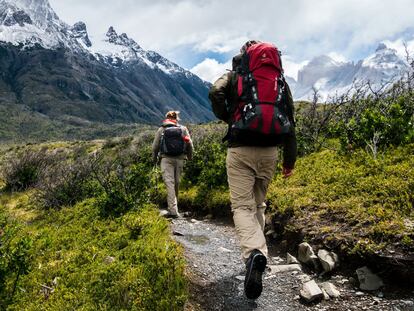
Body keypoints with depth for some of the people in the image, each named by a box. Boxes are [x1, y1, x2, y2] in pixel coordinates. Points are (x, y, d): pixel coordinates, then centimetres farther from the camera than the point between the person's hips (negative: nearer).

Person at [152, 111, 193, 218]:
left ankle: (173, 210, -15)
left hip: (166, 159, -2)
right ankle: (173, 208, 27)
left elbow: (155, 147, 6)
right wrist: (189, 157, 21)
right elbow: (190, 145, 5)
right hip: (179, 159, 2)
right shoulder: (183, 129, 6)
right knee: (176, 183, 14)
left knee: (169, 183, -6)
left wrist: (155, 159, 21)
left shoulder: (161, 130, 4)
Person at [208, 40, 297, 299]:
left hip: (241, 150, -3)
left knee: (242, 206, -4)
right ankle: (257, 251, 24)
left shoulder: (235, 76, 8)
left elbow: (215, 93, -14)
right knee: (258, 204, 18)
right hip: (269, 151, 4)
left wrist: (228, 119, 5)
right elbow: (290, 121, 12)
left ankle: (254, 253, -26)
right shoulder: (281, 81, 15)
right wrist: (290, 159, 15)